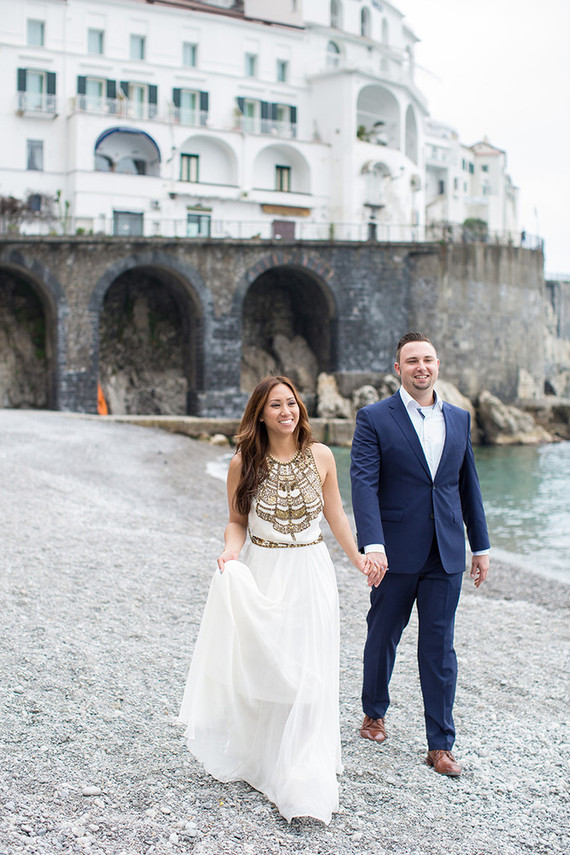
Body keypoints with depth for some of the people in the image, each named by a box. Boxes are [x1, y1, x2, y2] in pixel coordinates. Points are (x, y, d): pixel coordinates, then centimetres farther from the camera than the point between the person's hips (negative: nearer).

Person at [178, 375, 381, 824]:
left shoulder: (320, 456, -1)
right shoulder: (243, 463, -4)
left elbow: (334, 511, 10)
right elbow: (237, 521, 6)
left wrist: (358, 557, 10)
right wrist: (231, 552, -13)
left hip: (310, 573, 0)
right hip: (261, 574, 0)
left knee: (306, 676, -2)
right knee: (257, 667, 8)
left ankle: (304, 786, 7)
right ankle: (254, 757, 33)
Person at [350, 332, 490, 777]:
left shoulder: (459, 418, 9)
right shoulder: (374, 419, -5)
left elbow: (468, 485, 14)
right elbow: (364, 483, -15)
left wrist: (481, 545, 13)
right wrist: (372, 544, -26)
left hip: (446, 553, 3)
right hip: (396, 552, -3)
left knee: (439, 646, 5)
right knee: (383, 636, 14)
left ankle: (441, 744, 15)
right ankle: (374, 713, 38)